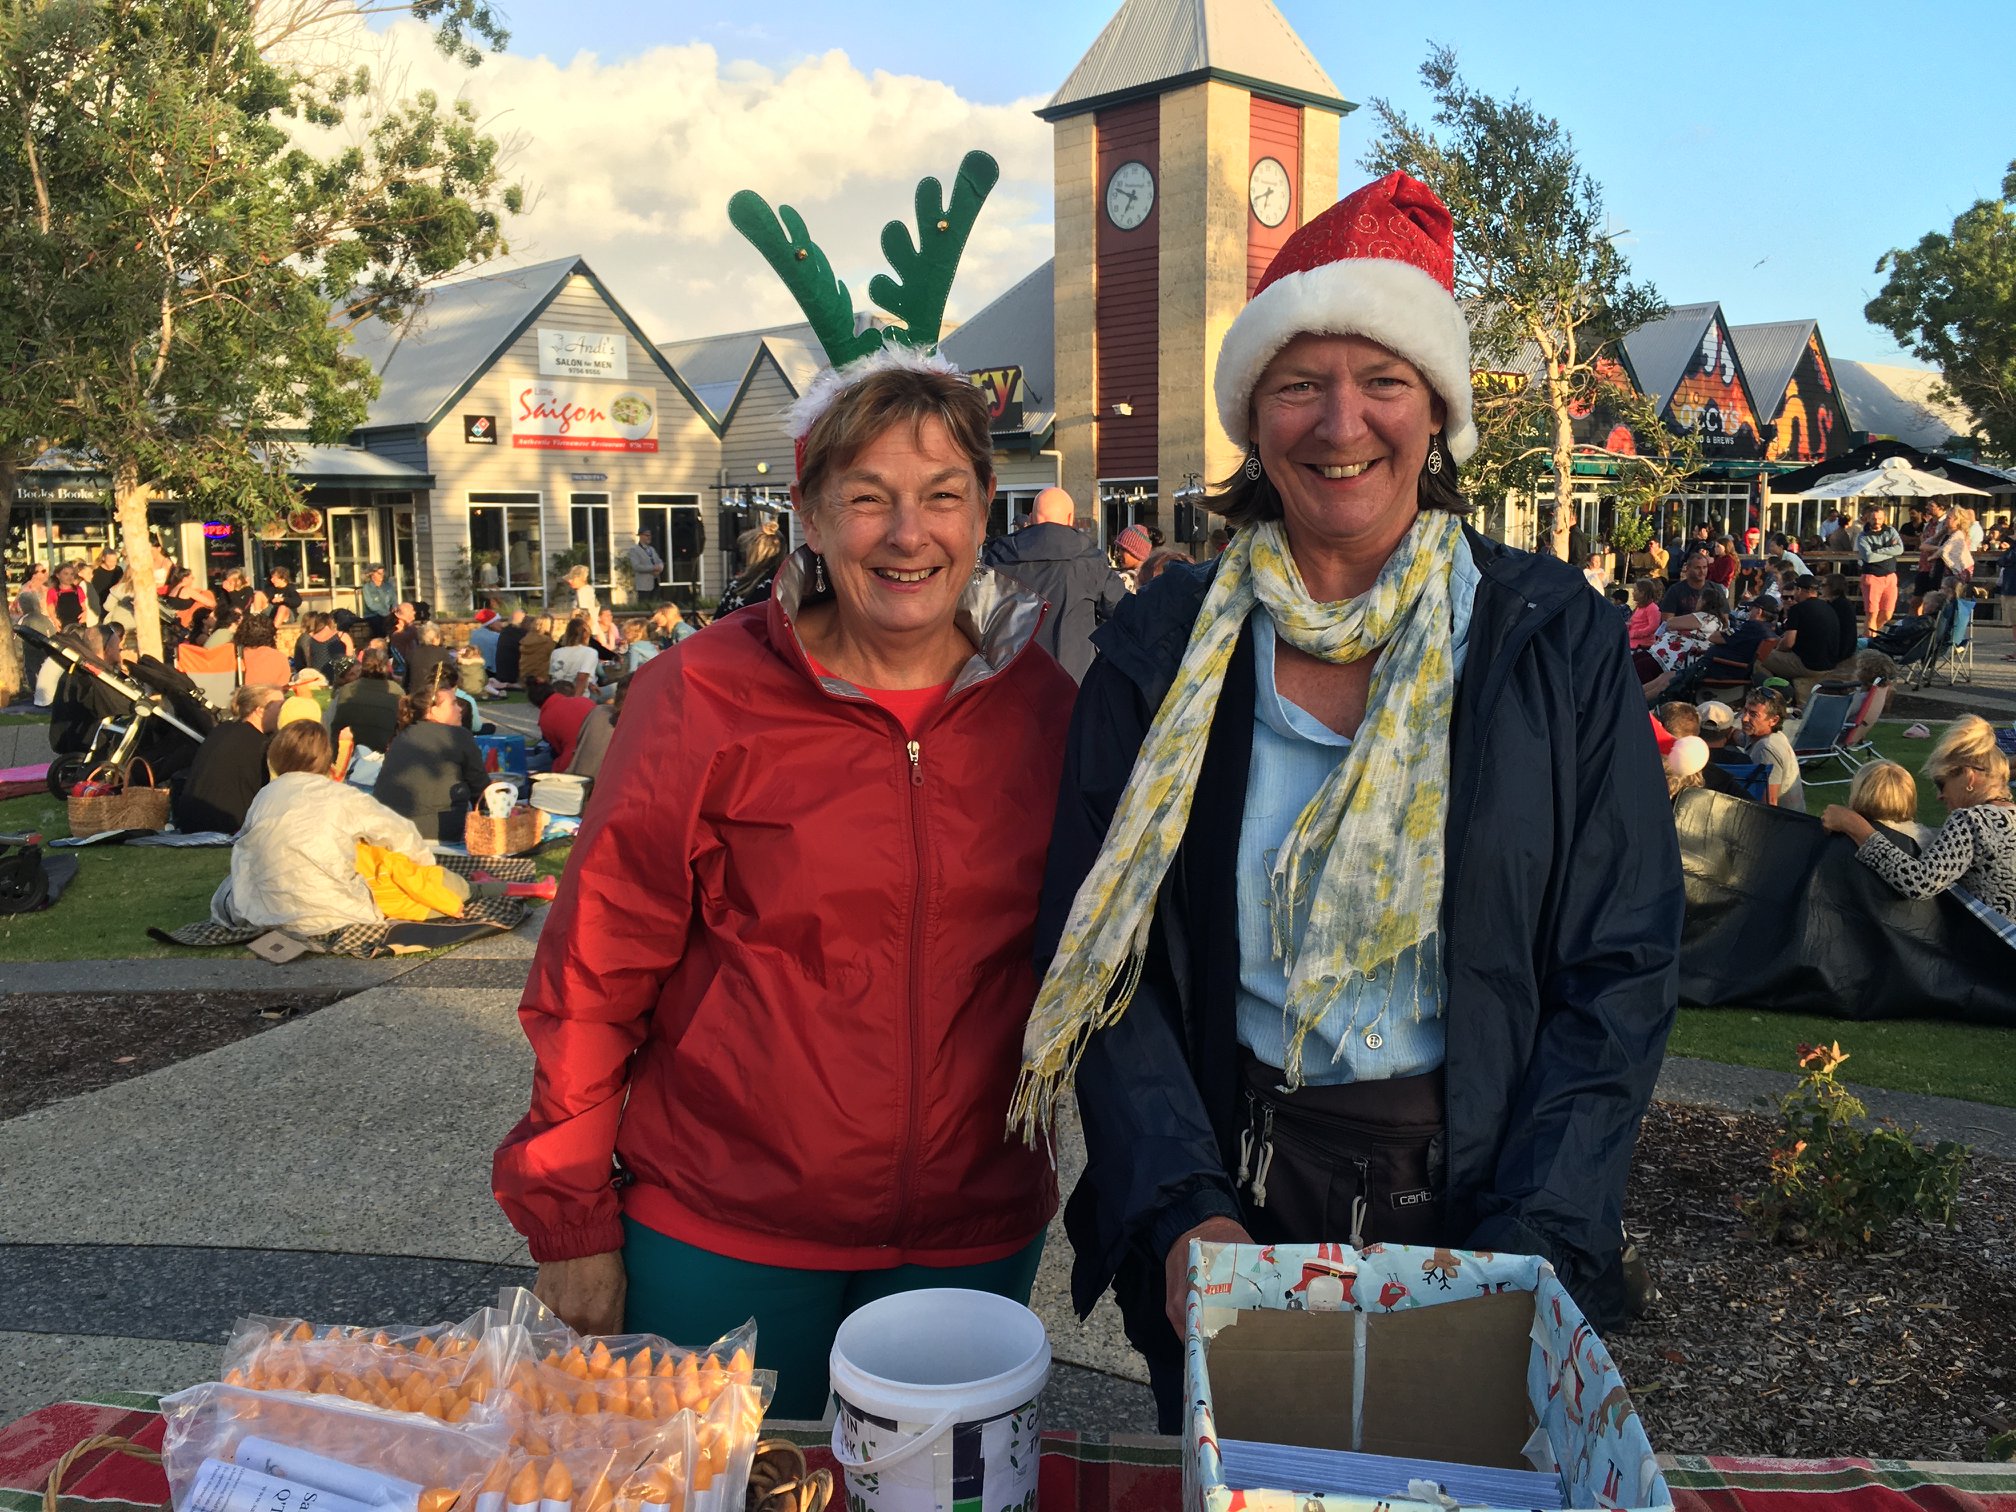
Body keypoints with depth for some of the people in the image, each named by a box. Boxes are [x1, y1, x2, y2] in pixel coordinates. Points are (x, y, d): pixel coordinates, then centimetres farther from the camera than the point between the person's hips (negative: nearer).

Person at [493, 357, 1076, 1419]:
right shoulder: (702, 697, -11)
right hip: (724, 1232, -2)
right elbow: (597, 967, -6)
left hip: (973, 1233, 3)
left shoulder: (1042, 705, -2)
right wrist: (570, 1216, -4)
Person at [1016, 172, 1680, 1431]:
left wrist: (1530, 1246, -15)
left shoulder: (1554, 639, -5)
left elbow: (1622, 968, -5)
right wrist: (1182, 1211, -17)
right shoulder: (1165, 651, -4)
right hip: (1226, 1195, 1)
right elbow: (1101, 952, -5)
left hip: (1478, 1196, 0)